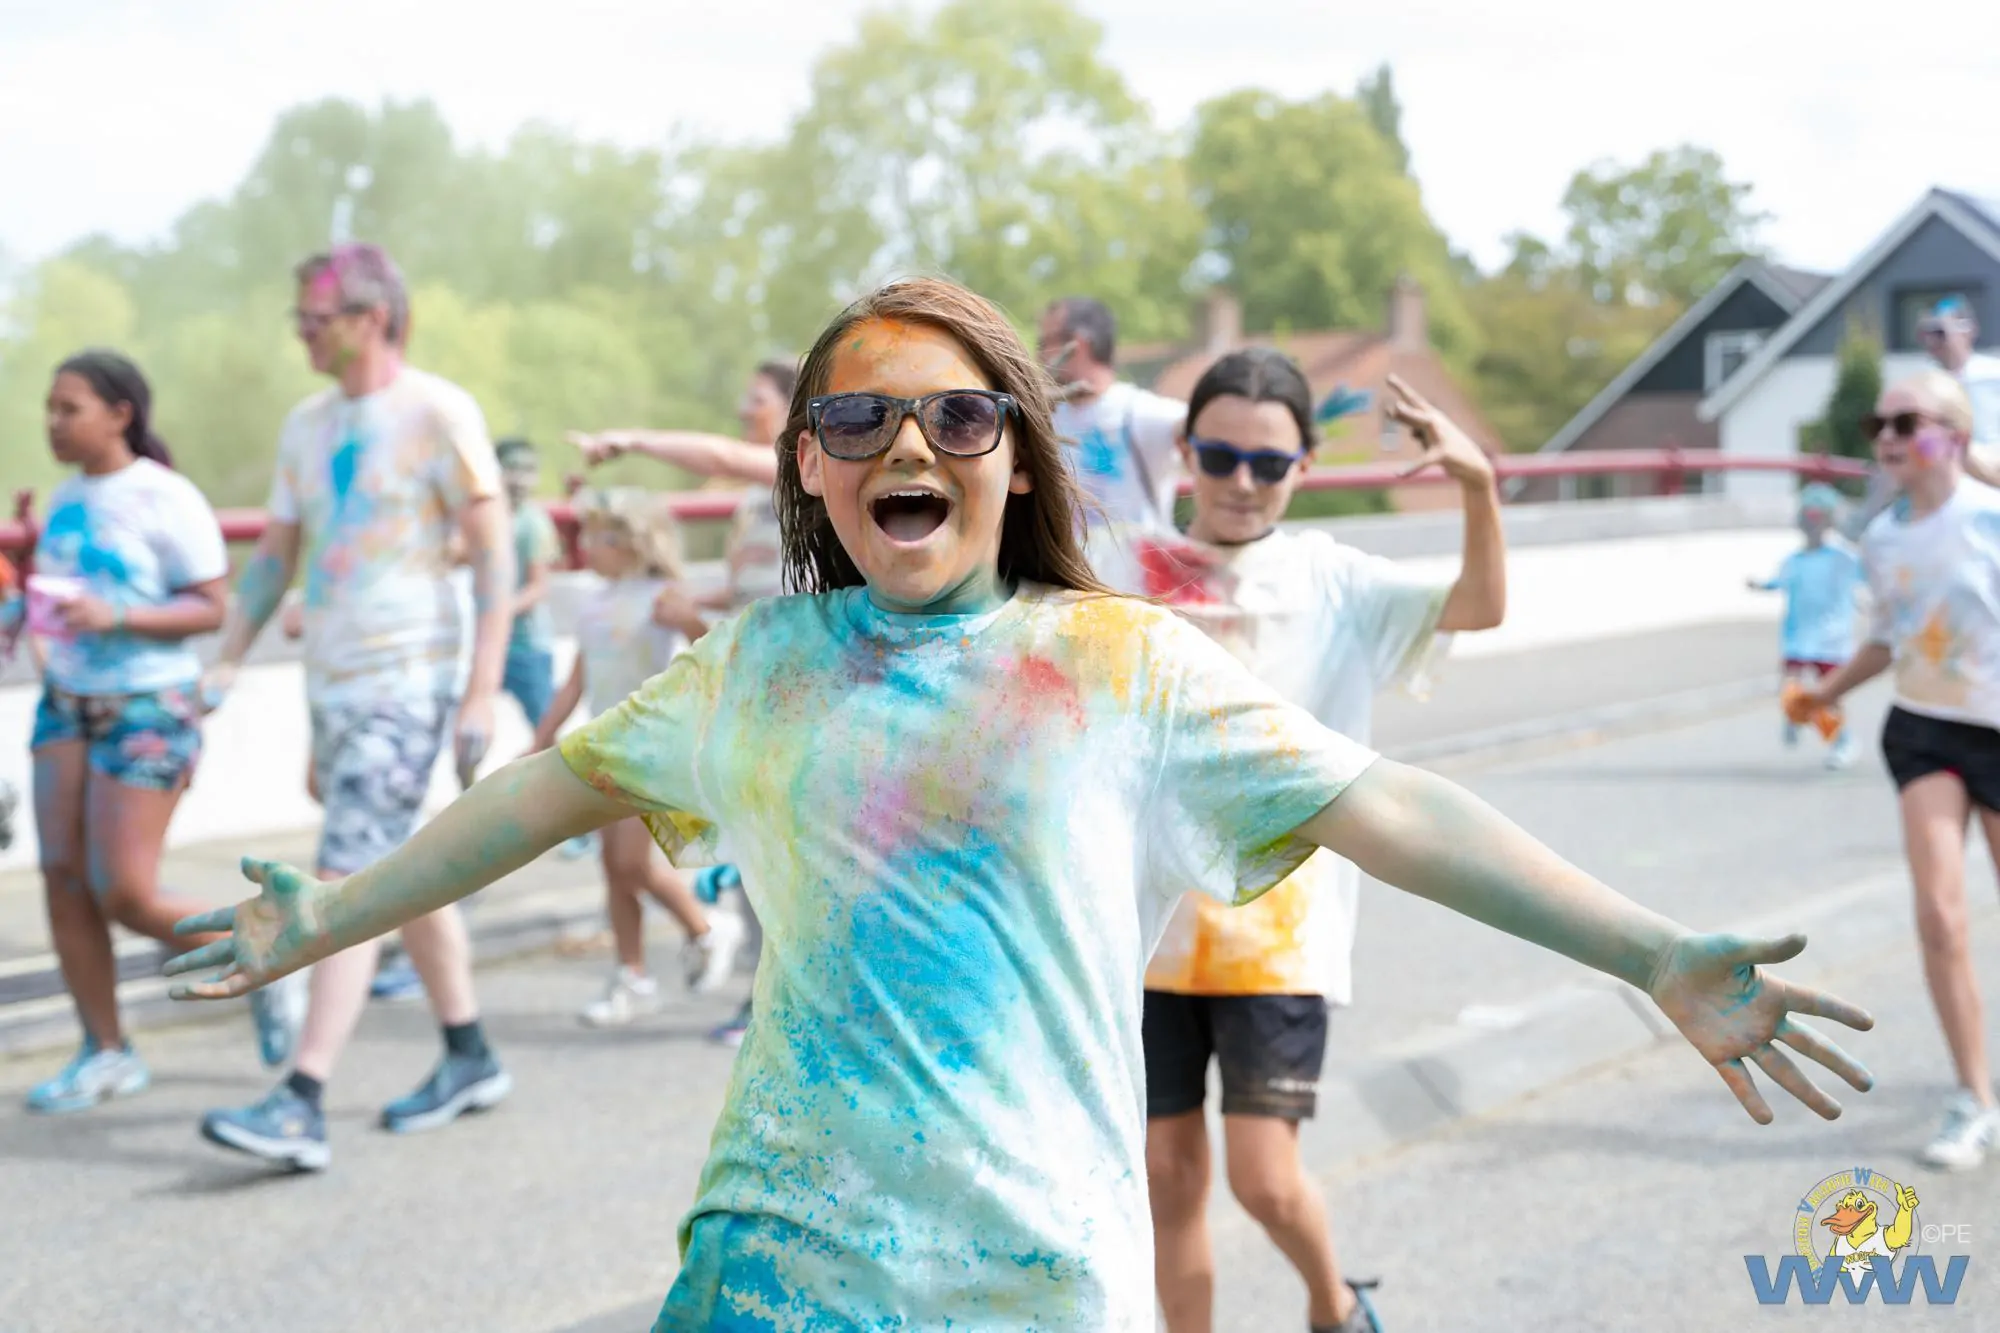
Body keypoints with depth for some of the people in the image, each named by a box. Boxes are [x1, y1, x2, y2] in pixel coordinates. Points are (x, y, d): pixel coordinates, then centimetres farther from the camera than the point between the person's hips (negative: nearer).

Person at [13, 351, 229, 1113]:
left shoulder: (165, 499, -12)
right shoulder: (68, 498, 9)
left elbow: (211, 608, -13)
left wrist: (114, 617, -25)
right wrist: (28, 610, 1)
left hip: (148, 709, -7)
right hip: (66, 704, 7)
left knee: (124, 894, -8)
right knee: (63, 879, 0)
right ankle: (105, 1055, 10)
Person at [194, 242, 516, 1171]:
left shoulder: (438, 414, -8)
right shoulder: (307, 424, 12)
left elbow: (494, 557, -10)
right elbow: (274, 554, 17)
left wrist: (483, 693, -16)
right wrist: (225, 664, 8)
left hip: (405, 682, -8)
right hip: (330, 680, 8)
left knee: (348, 882, -14)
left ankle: (301, 1107, -16)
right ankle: (469, 1059, 27)